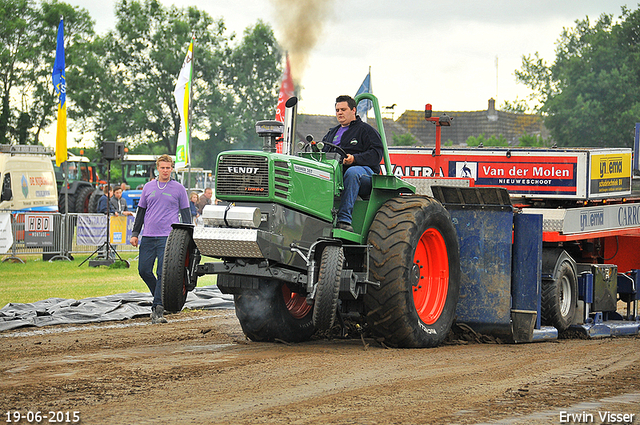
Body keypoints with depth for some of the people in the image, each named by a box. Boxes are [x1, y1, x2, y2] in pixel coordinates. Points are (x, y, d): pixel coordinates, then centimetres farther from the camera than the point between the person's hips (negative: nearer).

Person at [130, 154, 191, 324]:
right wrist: (135, 233, 11)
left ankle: (157, 309, -10)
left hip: (168, 237, -4)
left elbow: (185, 214, 8)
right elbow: (141, 211, 18)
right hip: (148, 236, 4)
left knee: (163, 273, -10)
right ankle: (160, 295, 23)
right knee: (144, 270, 0)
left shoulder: (179, 189, 6)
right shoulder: (148, 187, 13)